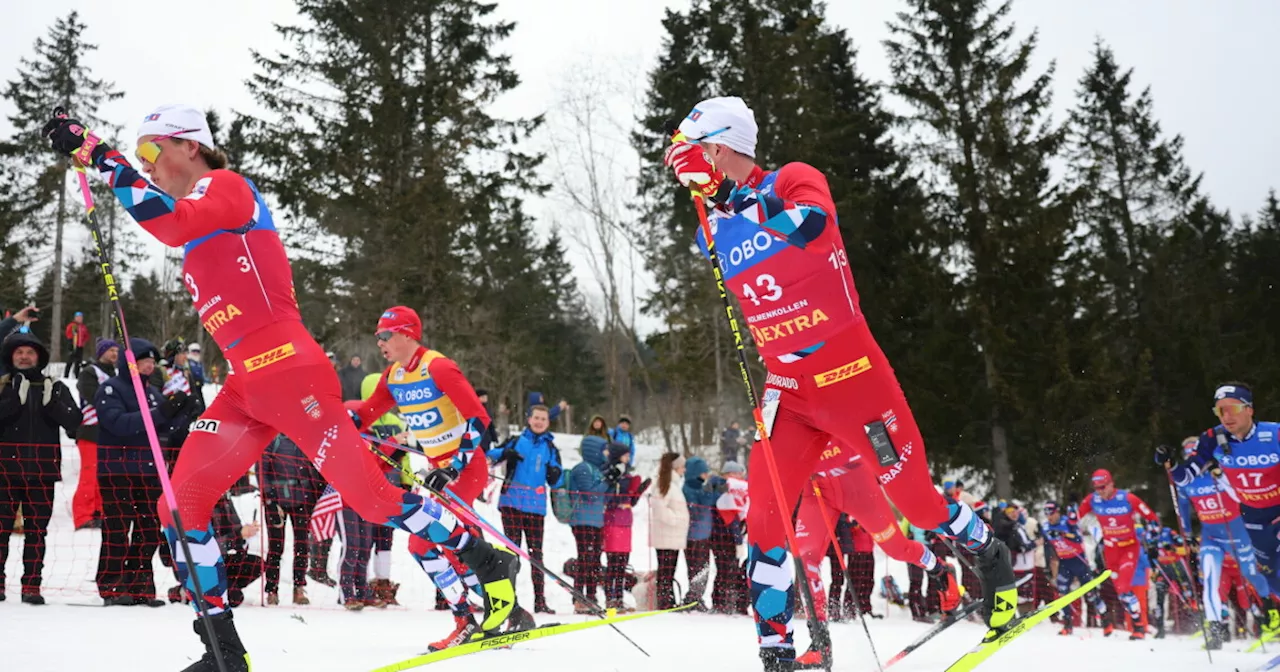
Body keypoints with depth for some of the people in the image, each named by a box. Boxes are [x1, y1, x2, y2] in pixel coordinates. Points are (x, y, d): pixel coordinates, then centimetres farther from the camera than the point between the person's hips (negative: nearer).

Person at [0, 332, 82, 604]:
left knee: (37, 530, 3)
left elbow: (74, 421, -2)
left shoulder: (55, 387, 10)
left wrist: (52, 403, -16)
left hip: (42, 469, 1)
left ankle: (32, 586, 7)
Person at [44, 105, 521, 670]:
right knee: (180, 503, -1)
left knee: (371, 495, -6)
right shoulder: (195, 216, 23)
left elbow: (172, 223, -20)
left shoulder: (224, 185, -6)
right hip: (246, 387, 9)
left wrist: (102, 158, -20)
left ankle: (488, 561, 10)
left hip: (288, 370, -9)